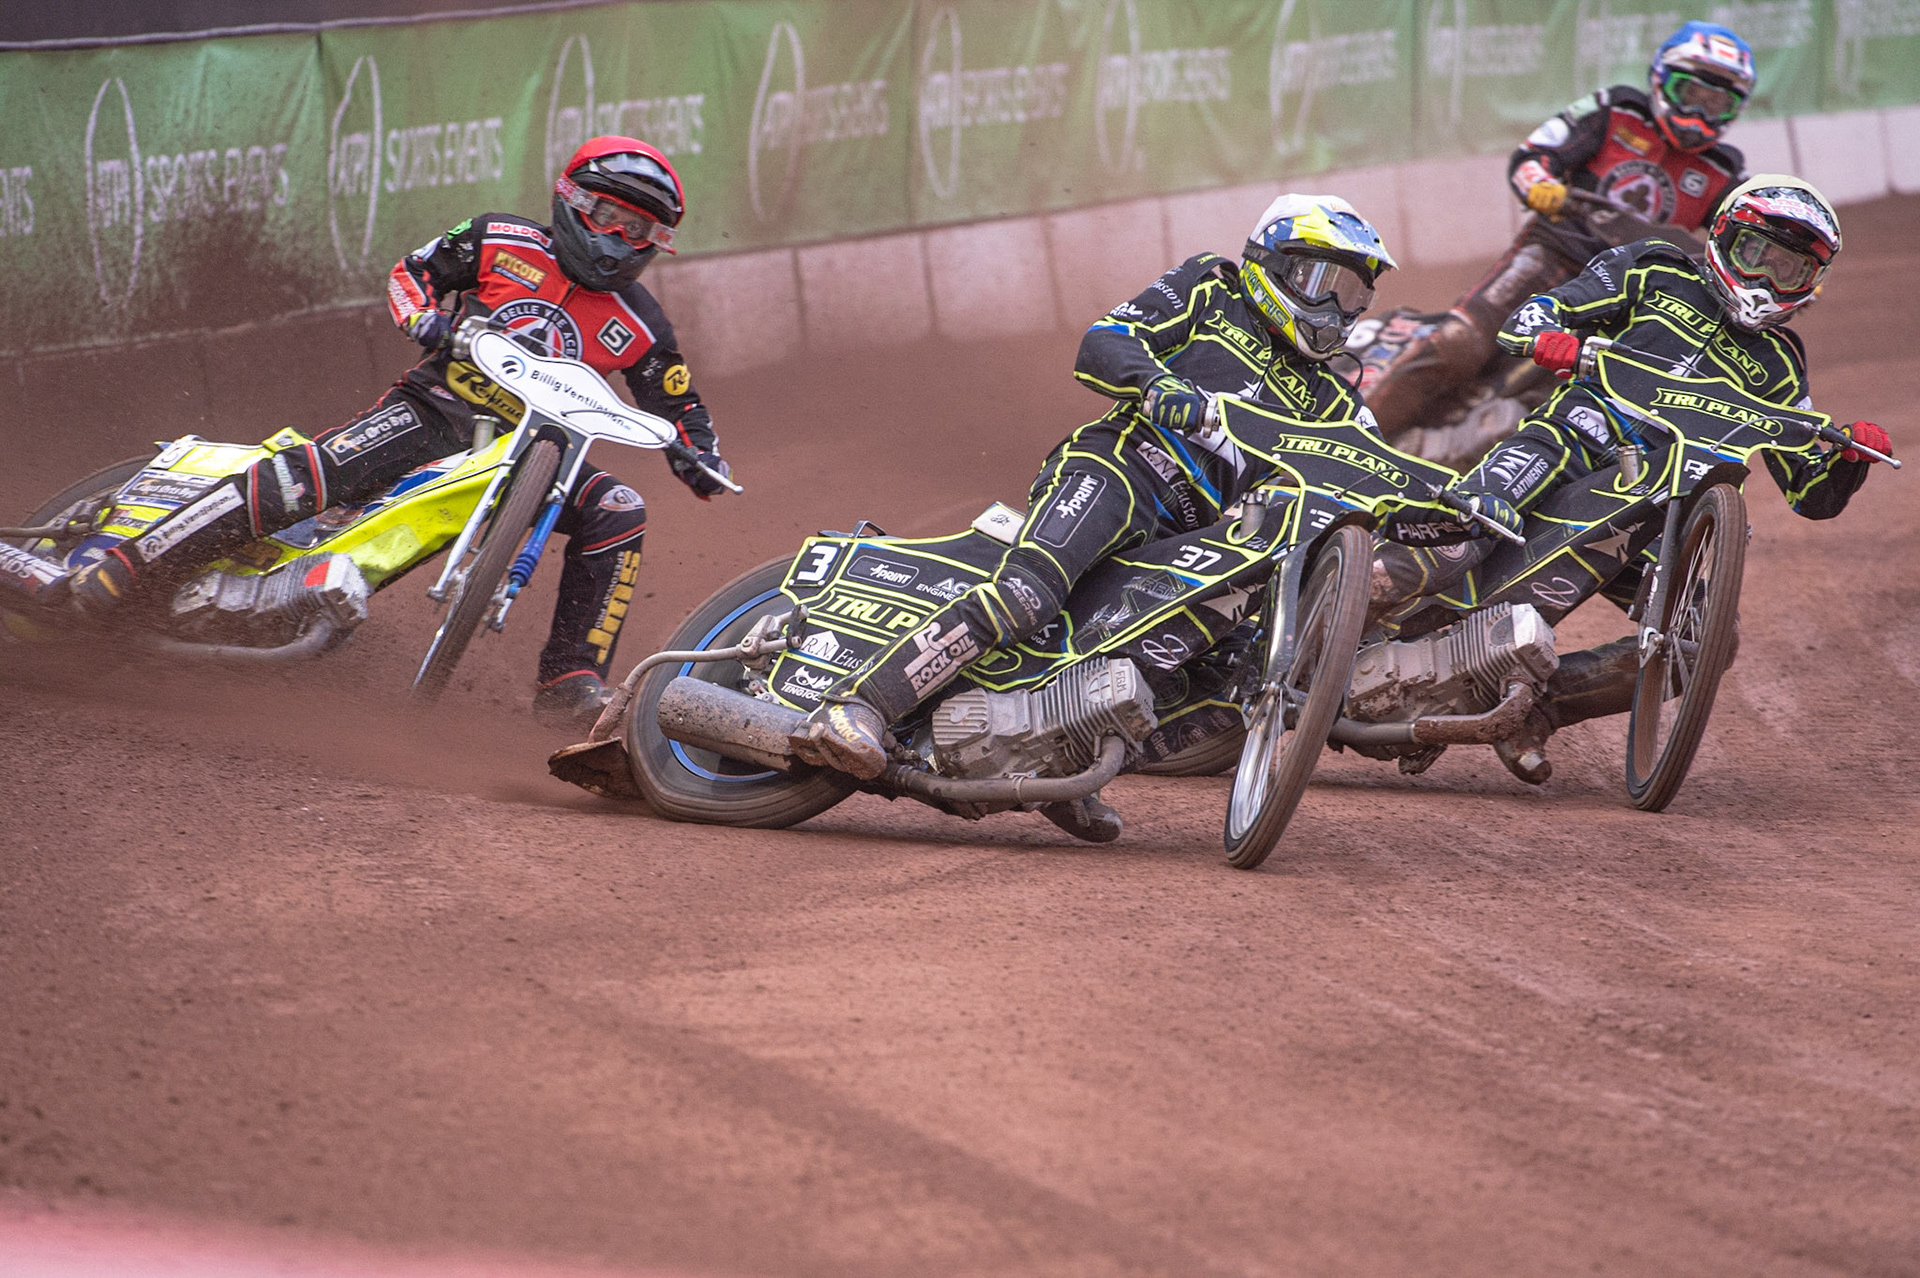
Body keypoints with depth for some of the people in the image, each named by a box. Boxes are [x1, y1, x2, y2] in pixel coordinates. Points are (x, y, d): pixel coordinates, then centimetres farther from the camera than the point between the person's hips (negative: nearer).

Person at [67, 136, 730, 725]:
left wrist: (700, 457, -7)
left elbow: (676, 404, 14)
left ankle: (571, 680, -18)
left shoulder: (638, 324, 6)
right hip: (435, 408, -3)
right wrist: (423, 315, -11)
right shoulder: (505, 243, 2)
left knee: (618, 513, -22)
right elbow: (412, 270, 11)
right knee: (296, 476, -26)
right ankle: (115, 576, -26)